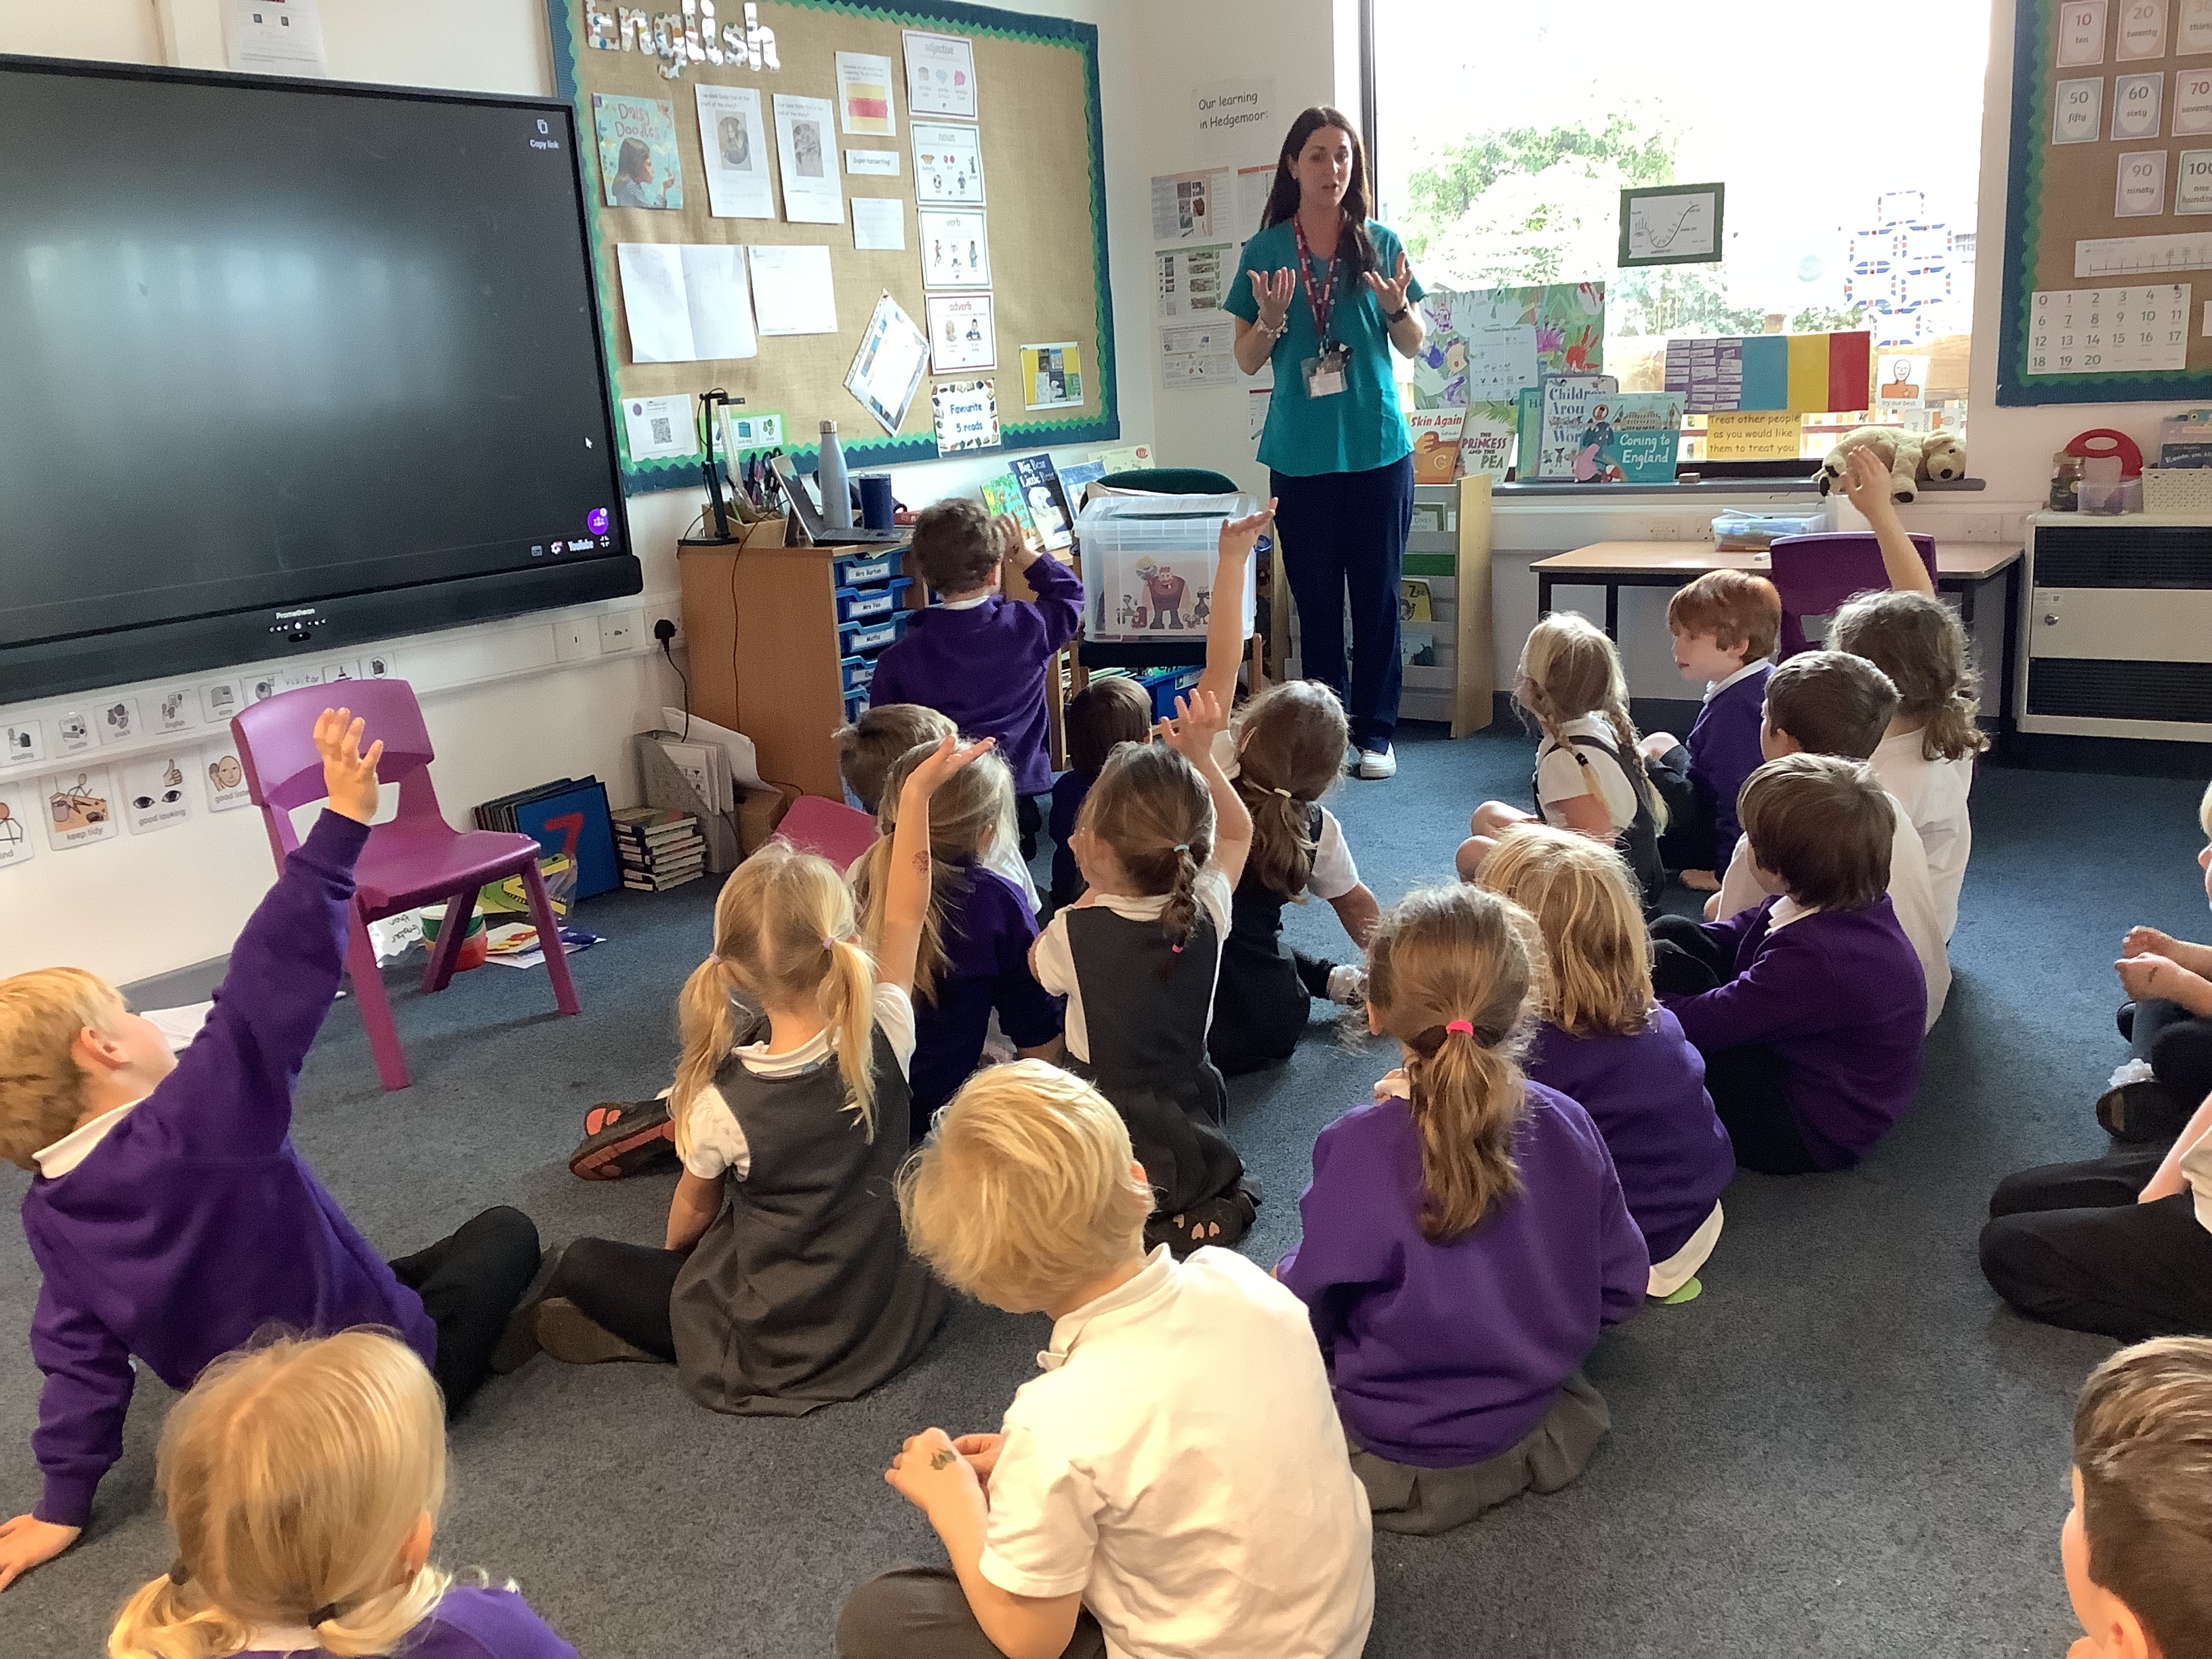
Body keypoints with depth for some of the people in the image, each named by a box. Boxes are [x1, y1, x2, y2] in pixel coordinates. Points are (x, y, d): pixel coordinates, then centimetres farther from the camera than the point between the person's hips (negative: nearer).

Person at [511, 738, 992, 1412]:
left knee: (582, 1266, 10)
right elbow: (905, 916, -3)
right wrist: (917, 794, 2)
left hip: (774, 1355, -3)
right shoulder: (884, 1039, -20)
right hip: (895, 1319, 4)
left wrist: (673, 1257, 19)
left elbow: (691, 1213, -2)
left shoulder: (723, 1103, -24)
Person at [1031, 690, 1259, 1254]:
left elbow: (1038, 964, 5)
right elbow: (1237, 832, 10)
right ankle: (1196, 1211, 9)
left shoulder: (1075, 932, -21)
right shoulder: (1207, 912, -12)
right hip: (1196, 1148, 4)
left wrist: (1092, 887, 0)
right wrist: (1200, 759, 7)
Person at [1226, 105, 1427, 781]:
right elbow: (1247, 360, 6)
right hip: (1300, 453, 0)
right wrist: (1270, 319, -15)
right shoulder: (1265, 251, 3)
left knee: (1377, 594, 3)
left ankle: (1375, 732, 12)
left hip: (1377, 448, 0)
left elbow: (1412, 346, 10)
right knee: (1316, 597, 5)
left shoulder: (1380, 243, 4)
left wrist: (1397, 307, -11)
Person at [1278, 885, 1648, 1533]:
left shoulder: (1357, 1150, -30)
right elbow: (1620, 1288, -5)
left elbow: (1311, 1306, -18)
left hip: (1403, 1455, -5)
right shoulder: (1565, 1125, -17)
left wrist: (1289, 1276, 5)